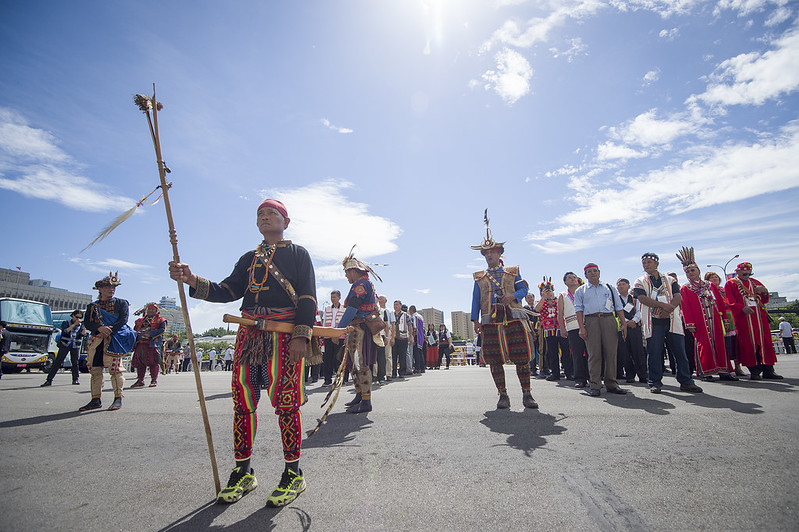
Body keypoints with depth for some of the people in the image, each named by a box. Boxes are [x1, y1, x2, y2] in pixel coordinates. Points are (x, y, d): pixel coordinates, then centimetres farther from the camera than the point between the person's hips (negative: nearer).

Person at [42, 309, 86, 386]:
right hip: (65, 345, -2)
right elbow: (65, 331, -13)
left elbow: (83, 334, -2)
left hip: (75, 346, 2)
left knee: (76, 363, -1)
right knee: (57, 362, -6)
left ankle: (75, 379, 7)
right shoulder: (66, 322, 5)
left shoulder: (81, 325, 11)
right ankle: (49, 380, -1)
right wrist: (74, 324, -19)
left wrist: (84, 326, -16)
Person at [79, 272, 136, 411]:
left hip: (114, 340, -4)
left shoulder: (121, 303, 9)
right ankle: (96, 400, 11)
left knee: (115, 369, -7)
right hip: (96, 341, 4)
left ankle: (118, 399, -4)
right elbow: (87, 322, 5)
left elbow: (122, 321, -3)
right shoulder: (92, 306, 18)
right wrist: (99, 328, -14)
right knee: (95, 369, 3)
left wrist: (108, 332, -14)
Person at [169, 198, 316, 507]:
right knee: (243, 400, 7)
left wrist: (302, 335, -15)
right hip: (249, 333, 6)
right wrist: (192, 280, -2)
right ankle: (243, 473, 23)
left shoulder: (298, 254, 6)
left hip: (284, 334, -5)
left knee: (286, 401, -4)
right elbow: (227, 291, 14)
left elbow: (307, 297, -4)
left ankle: (293, 475, 10)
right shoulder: (249, 258, 23)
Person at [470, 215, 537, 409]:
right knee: (495, 360, 0)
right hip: (491, 322, 1)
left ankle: (527, 395, 9)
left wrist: (513, 295, -14)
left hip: (514, 319, -1)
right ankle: (503, 396, 10)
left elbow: (523, 289, 8)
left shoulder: (512, 272, 15)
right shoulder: (479, 277, 17)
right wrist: (475, 320, 4)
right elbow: (476, 300, 13)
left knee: (522, 358, -2)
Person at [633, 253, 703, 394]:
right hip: (653, 322, -2)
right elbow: (643, 298, -8)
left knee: (680, 352, 3)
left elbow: (677, 296, 2)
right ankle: (655, 383, 7)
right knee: (654, 353, -2)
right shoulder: (640, 282, 8)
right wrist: (664, 305, -18)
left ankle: (686, 382, 14)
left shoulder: (669, 280, 15)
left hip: (671, 320, 2)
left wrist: (669, 309, -17)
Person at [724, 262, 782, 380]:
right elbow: (730, 302, -5)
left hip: (760, 317, 5)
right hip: (743, 318, -5)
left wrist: (764, 292, 0)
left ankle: (768, 370, 6)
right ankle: (754, 370, 2)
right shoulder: (731, 284, 5)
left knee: (765, 340, 0)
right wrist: (742, 308, -21)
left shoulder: (755, 282, 20)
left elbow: (764, 300, 21)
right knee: (748, 343, -5)